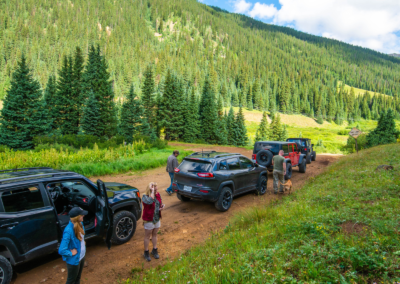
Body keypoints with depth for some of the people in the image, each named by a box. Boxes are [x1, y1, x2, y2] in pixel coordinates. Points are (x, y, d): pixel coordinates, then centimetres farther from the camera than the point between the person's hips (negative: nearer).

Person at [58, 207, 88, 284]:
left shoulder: (80, 224, -10)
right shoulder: (68, 231, -34)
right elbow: (61, 250, -34)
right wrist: (71, 253, -20)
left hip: (82, 256, 7)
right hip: (74, 260, -7)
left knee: (78, 278, 29)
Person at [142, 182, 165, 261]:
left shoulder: (158, 195, -4)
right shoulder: (145, 197, -22)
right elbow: (149, 201, -47)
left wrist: (163, 206, -9)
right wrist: (152, 191, -39)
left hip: (157, 219, 6)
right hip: (149, 220, -5)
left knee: (154, 235, 20)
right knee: (147, 236, 11)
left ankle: (154, 250, 37)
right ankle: (146, 252, 29)